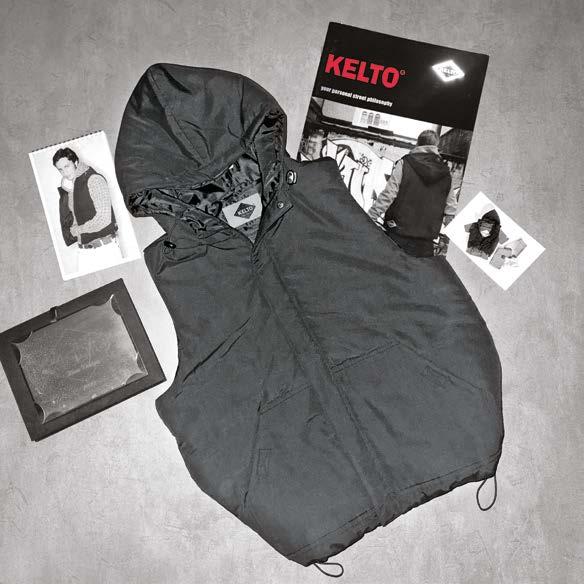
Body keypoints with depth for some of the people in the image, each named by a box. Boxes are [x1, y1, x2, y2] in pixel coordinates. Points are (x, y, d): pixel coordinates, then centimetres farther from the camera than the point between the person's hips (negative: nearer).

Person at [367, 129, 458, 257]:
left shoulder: (404, 164, -5)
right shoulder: (446, 173, 7)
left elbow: (387, 195, -10)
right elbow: (451, 209, 8)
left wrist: (369, 218, -4)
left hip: (398, 235, -3)